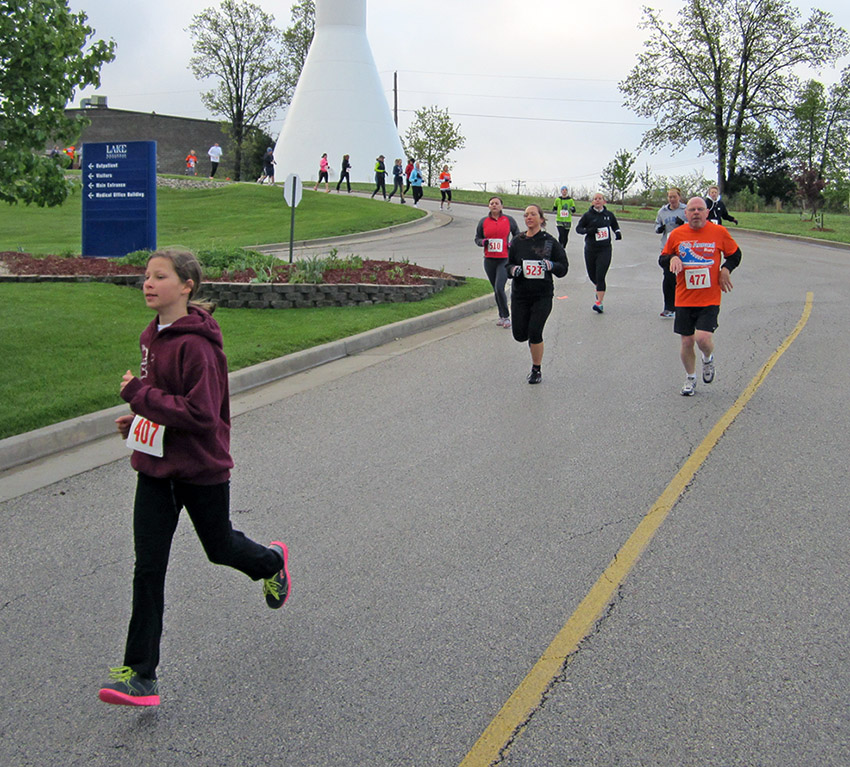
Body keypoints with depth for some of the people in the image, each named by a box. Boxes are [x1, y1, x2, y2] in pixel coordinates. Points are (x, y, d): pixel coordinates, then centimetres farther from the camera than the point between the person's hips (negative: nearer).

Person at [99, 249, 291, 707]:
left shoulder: (196, 344, -22)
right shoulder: (152, 337, 5)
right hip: (156, 468, 7)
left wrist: (140, 395, -25)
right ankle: (140, 674, 4)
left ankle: (271, 562, 53)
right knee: (148, 568, 1)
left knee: (220, 546, 18)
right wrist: (139, 418, 4)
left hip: (202, 470, -7)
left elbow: (201, 415, -27)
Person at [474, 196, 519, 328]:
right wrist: (482, 242, -8)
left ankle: (506, 317, -3)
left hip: (505, 259, -3)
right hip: (489, 260, 3)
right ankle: (502, 316, 23)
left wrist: (513, 243, -5)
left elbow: (517, 234, 15)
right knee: (496, 289, 10)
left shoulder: (509, 220, 2)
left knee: (499, 287, -16)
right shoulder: (483, 222, 6)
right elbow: (477, 238, 15)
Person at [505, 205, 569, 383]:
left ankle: (536, 370, 9)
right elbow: (508, 266, 10)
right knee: (519, 334, 0)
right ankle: (533, 341, 37)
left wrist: (551, 265, -20)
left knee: (534, 333, -11)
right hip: (520, 295, 3)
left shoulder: (549, 241, -1)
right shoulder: (517, 242, 5)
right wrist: (513, 269, -13)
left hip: (543, 295, -3)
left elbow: (564, 267, 1)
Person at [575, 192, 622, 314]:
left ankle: (599, 303, -11)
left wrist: (617, 232, 3)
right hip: (590, 249, 1)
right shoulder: (588, 215, -3)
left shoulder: (609, 214, 3)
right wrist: (588, 230, -18)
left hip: (605, 249, -1)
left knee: (600, 276, -11)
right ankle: (599, 289, 46)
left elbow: (615, 225, 22)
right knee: (592, 275, 12)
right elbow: (578, 228, 1)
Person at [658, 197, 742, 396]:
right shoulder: (677, 234, 2)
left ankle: (708, 359, 20)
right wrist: (672, 258, -10)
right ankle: (690, 378, 28)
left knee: (703, 337, -17)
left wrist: (725, 269, -5)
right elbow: (662, 258, 13)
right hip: (684, 298, 2)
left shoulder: (719, 232, -1)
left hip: (710, 299, -2)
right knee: (686, 341, 6)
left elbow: (735, 254, 13)